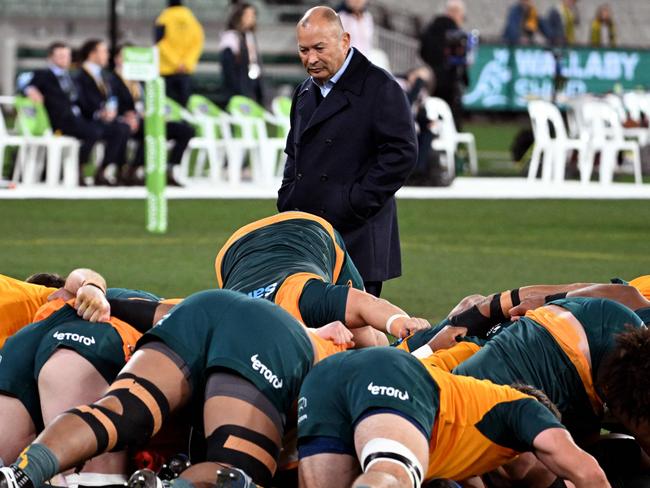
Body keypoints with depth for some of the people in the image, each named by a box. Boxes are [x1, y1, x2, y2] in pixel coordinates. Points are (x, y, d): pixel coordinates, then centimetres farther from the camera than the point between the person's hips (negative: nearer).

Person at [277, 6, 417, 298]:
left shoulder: (380, 89, -6)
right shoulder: (305, 93, 18)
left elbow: (402, 153, -13)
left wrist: (356, 204, -16)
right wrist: (287, 201, 13)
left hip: (357, 239, -7)